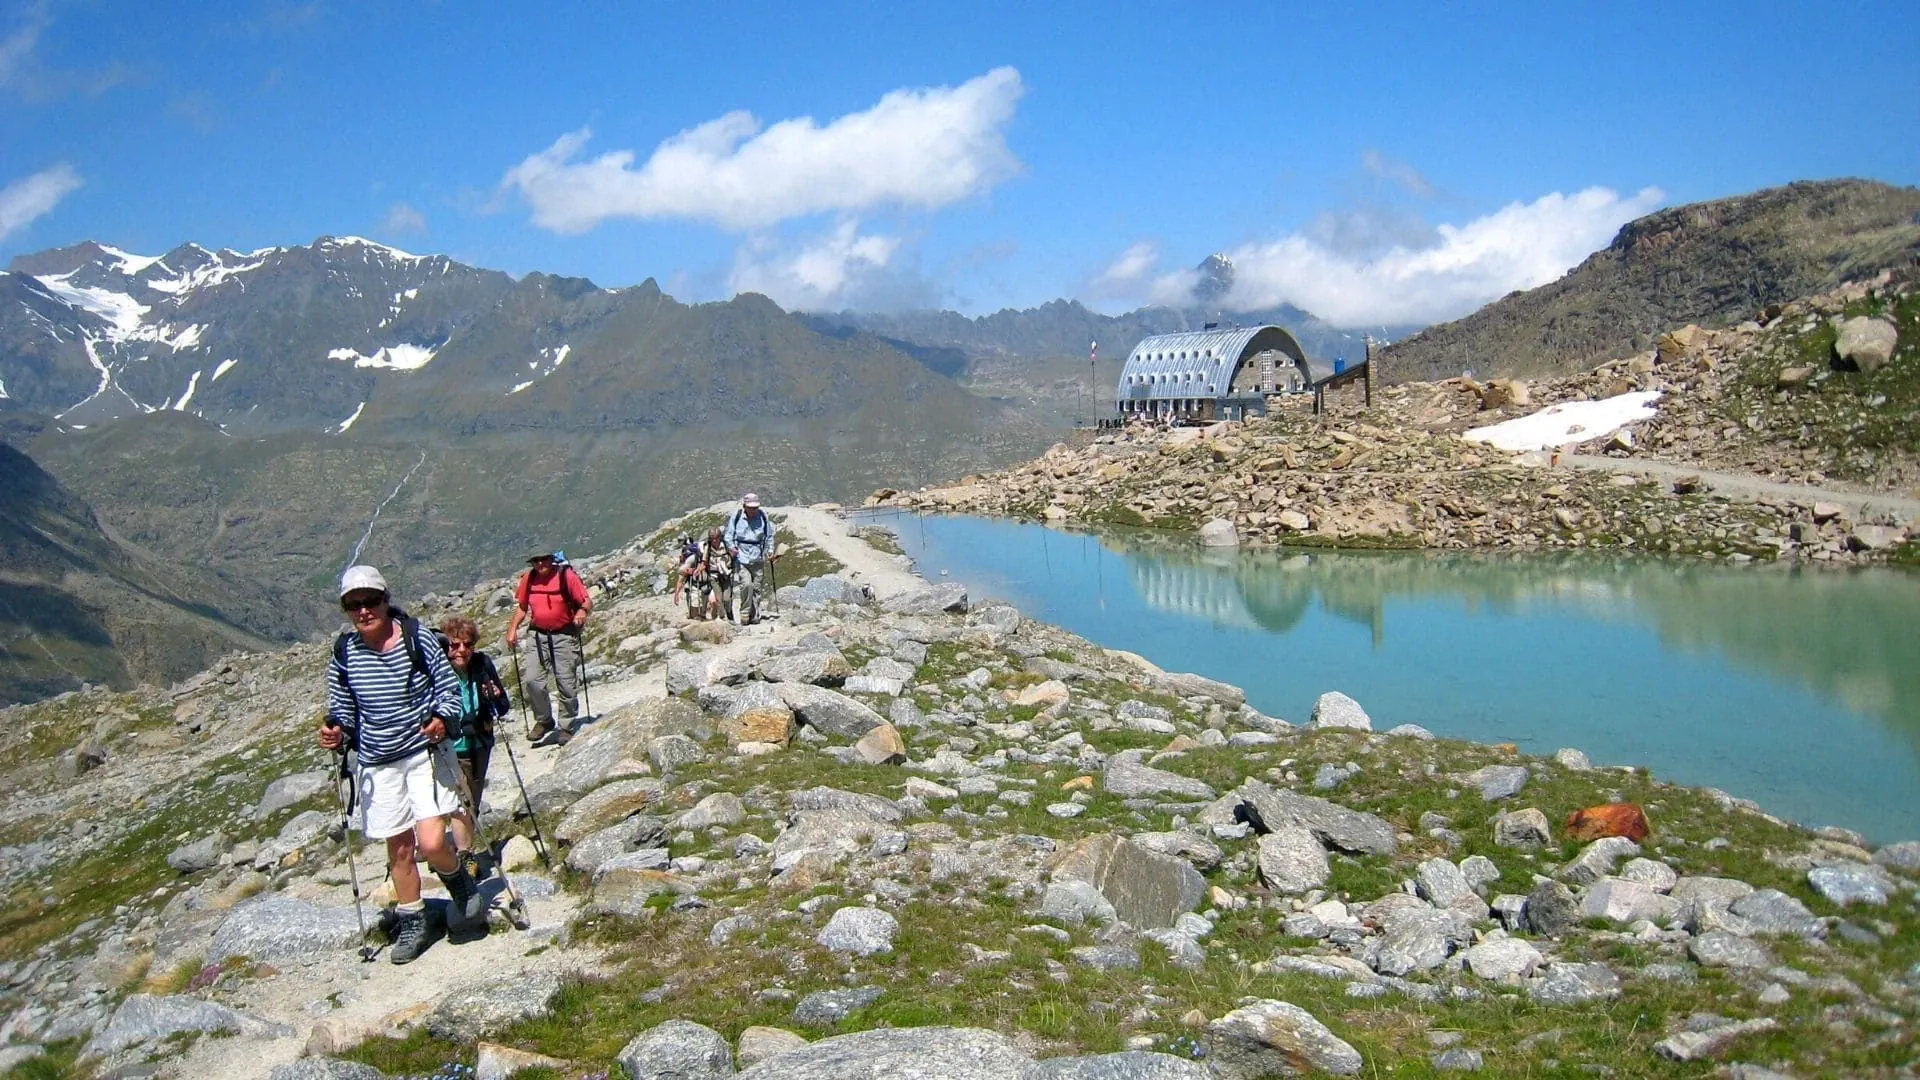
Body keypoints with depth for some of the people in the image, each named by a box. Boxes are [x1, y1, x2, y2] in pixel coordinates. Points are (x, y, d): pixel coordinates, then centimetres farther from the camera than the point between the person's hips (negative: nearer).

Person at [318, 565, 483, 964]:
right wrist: (336, 732, -12)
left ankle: (462, 885, 18)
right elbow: (342, 709, 8)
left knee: (431, 842, -15)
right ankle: (411, 923, 32)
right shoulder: (343, 655, -3)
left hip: (425, 752, -3)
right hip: (378, 763, 3)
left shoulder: (417, 638, -10)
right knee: (399, 848, 12)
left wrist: (441, 718, -21)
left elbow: (449, 686, -3)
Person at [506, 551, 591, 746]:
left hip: (564, 635, -3)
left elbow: (587, 601, -6)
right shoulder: (529, 578, 4)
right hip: (538, 635, 3)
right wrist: (513, 629, 4)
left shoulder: (566, 576, -8)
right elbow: (522, 607, 16)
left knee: (566, 684, 0)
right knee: (533, 681, -6)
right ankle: (543, 721, 16)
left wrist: (582, 611, -27)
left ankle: (566, 728, 15)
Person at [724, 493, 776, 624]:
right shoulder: (736, 516, -3)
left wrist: (770, 551, 5)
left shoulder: (763, 517, 4)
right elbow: (728, 535, 4)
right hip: (741, 557, -3)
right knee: (746, 584, -19)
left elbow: (769, 536, 16)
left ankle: (755, 616, 18)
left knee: (757, 588, 6)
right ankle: (745, 613, -3)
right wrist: (731, 547, -13)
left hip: (758, 559, 3)